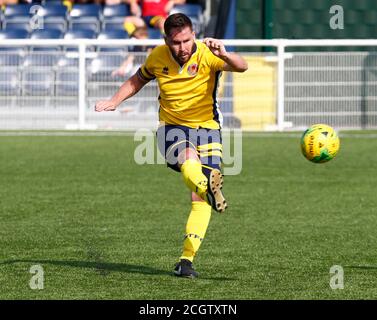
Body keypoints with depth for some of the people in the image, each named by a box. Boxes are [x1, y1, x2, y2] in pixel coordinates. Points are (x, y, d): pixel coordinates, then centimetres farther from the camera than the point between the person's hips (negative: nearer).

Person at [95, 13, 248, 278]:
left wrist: (224, 56, -52)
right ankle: (210, 187, -67)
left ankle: (187, 259, -5)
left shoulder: (207, 54, -14)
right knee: (189, 162, -36)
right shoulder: (157, 57, -2)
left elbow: (242, 67, -31)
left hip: (207, 127, -1)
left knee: (200, 200, -9)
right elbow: (137, 80, 20)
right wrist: (114, 102, 8)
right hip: (172, 128, 1)